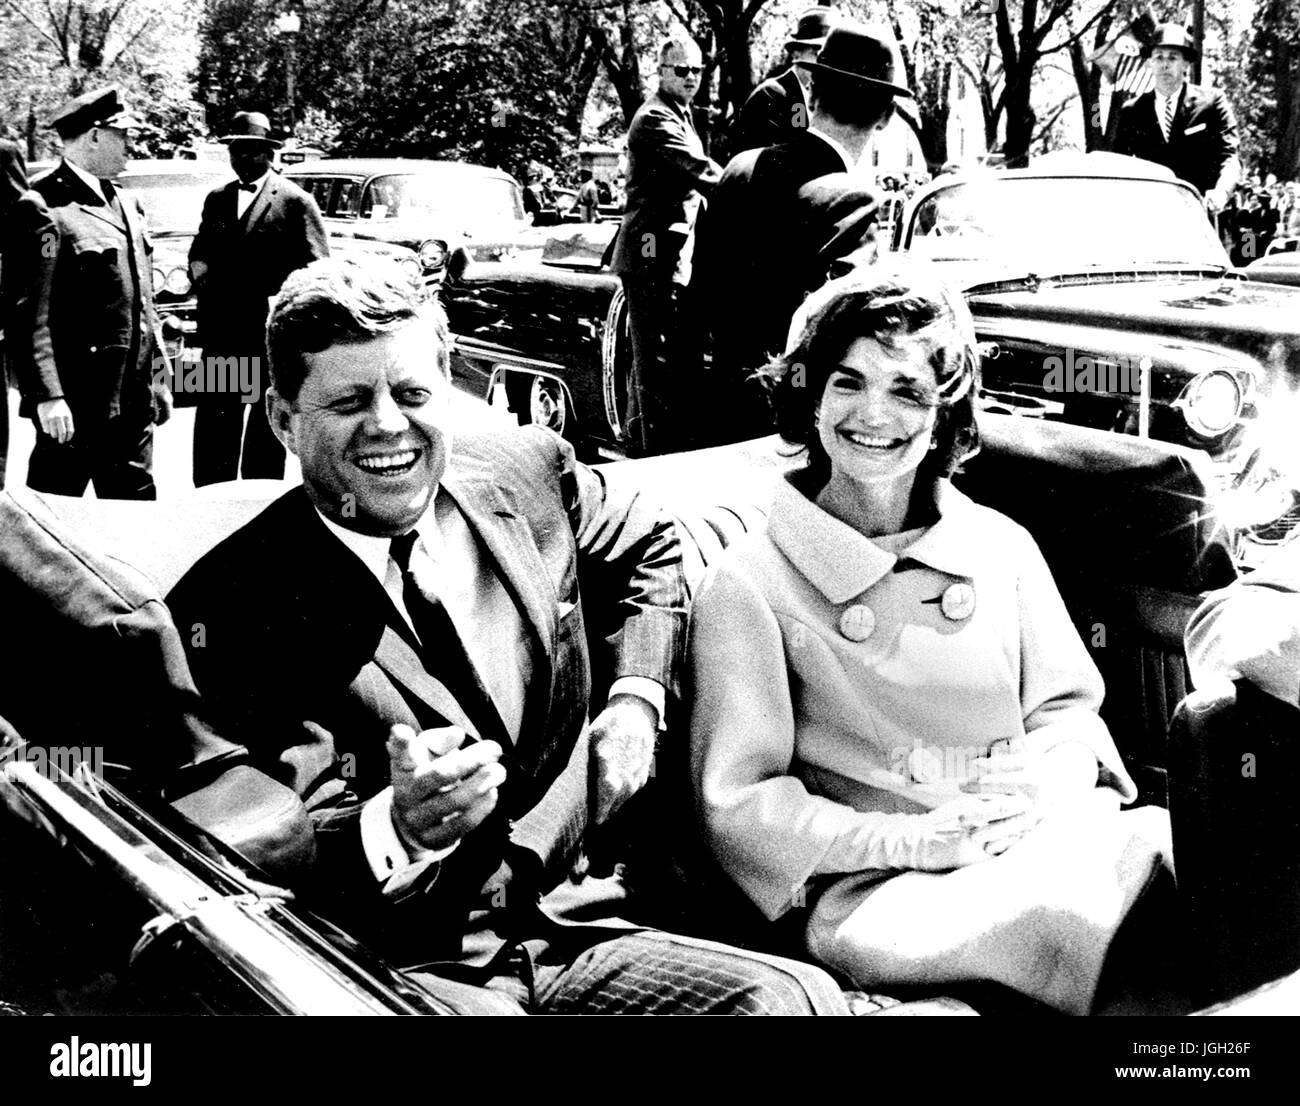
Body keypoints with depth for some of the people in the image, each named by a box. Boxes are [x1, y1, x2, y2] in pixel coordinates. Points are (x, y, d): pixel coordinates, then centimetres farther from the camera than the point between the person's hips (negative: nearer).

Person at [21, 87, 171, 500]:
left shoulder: (128, 206, 15)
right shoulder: (45, 206, -13)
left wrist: (158, 378, 19)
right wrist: (46, 395, -23)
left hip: (134, 403, 8)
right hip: (75, 403, -8)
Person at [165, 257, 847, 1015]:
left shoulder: (525, 472, 4)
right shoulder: (229, 610, -11)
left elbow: (649, 549, 26)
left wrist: (636, 696, 11)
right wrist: (401, 829, -35)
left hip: (567, 933, 4)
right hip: (395, 974, -4)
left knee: (797, 997, -19)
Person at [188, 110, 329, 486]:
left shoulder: (295, 201, -3)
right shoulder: (217, 199, 15)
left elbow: (315, 268, -7)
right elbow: (199, 251, 22)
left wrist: (268, 295, -14)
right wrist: (201, 271, -1)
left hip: (271, 331, -5)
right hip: (221, 330, 5)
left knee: (265, 425, 5)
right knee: (213, 421, 4)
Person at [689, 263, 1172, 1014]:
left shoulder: (1001, 547, 19)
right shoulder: (749, 588, 5)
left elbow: (1067, 707, 20)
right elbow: (737, 804, 0)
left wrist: (1051, 784, -5)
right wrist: (914, 840, -13)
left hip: (1046, 840, 4)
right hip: (876, 892, -4)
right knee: (1065, 908, -37)